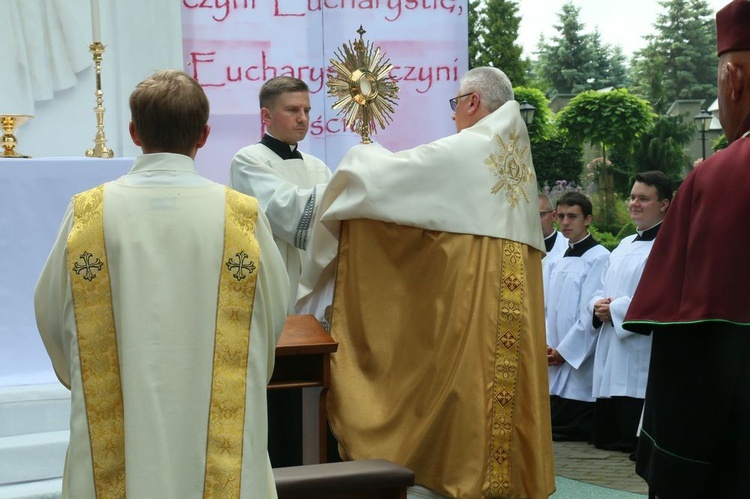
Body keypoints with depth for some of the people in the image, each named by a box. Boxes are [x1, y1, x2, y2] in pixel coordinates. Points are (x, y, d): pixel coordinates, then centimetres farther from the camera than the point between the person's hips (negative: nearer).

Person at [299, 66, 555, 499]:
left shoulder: (462, 151, -8)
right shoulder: (520, 155, 15)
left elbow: (386, 172, -5)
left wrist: (361, 155, 18)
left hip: (470, 287, -7)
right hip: (516, 288, 7)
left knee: (468, 381, -2)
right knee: (506, 377, 8)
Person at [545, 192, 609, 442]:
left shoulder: (599, 258, -8)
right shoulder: (557, 263, 17)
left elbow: (591, 313, -14)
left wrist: (564, 350, -12)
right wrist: (546, 345, -1)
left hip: (580, 361, -8)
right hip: (554, 365, 8)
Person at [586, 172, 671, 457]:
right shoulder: (625, 245, 21)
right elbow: (602, 291, 22)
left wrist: (615, 309, -14)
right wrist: (598, 306, -1)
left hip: (641, 358, -9)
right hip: (610, 358, 9)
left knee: (634, 441, -7)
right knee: (604, 436, 12)